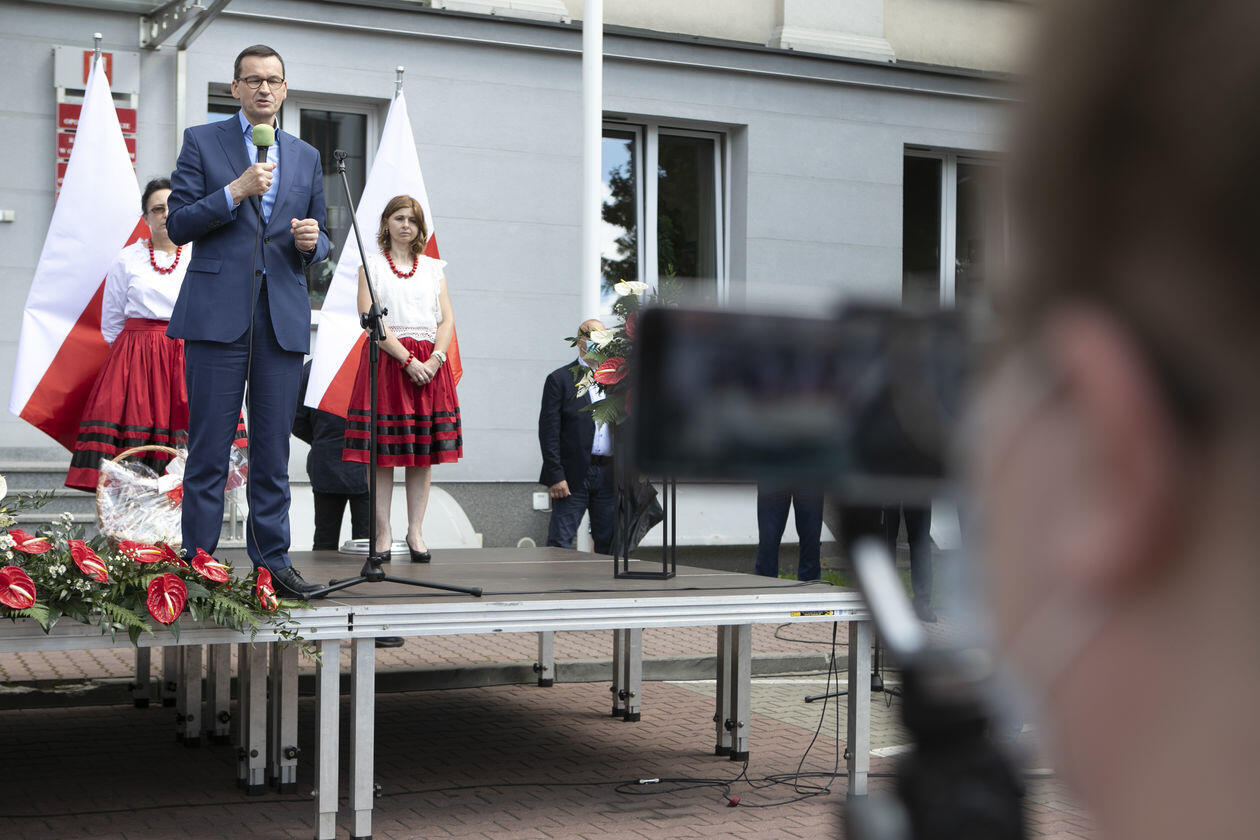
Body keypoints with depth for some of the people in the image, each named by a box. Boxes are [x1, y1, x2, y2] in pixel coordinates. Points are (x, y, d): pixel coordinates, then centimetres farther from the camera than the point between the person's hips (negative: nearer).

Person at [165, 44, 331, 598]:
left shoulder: (306, 157, 18)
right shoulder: (202, 142, 7)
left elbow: (318, 241, 21)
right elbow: (178, 225, 0)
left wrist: (311, 242, -3)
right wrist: (236, 191, -12)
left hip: (283, 319, 3)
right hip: (218, 314, -3)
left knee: (273, 450, 5)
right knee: (208, 449, -2)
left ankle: (272, 561, 11)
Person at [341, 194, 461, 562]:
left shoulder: (433, 267, 16)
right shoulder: (372, 264, 6)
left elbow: (447, 319, 8)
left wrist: (434, 359, -9)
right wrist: (408, 360, -14)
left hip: (429, 364, 3)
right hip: (386, 361, -3)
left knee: (423, 453, 1)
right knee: (382, 451, -5)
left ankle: (416, 532, 6)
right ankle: (383, 532, 0)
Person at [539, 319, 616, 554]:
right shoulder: (559, 379, -1)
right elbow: (549, 432, -6)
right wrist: (556, 476, -13)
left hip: (609, 475, 5)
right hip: (573, 475, -4)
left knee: (609, 544, 7)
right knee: (559, 543, -6)